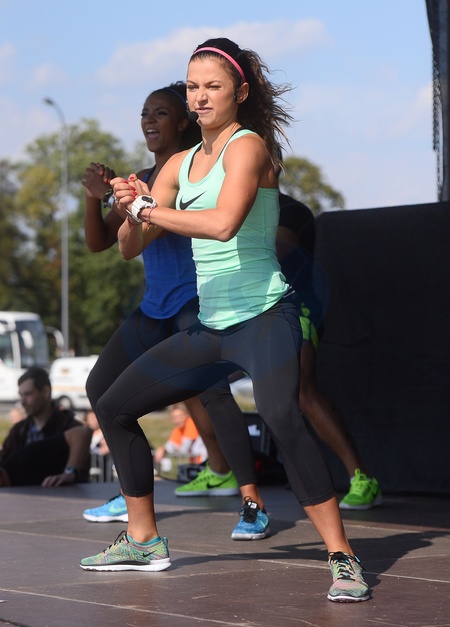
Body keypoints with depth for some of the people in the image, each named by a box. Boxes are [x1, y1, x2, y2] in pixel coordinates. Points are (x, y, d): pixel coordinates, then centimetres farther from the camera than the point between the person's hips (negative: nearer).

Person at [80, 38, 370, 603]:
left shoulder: (248, 145, -9)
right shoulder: (180, 164, 13)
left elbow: (223, 222, -28)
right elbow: (130, 248, 13)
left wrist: (148, 208, -18)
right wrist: (131, 213, -8)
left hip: (263, 317, -8)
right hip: (210, 328, 8)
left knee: (281, 418, -34)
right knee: (114, 409, 13)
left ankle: (343, 561, -30)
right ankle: (143, 541, 26)